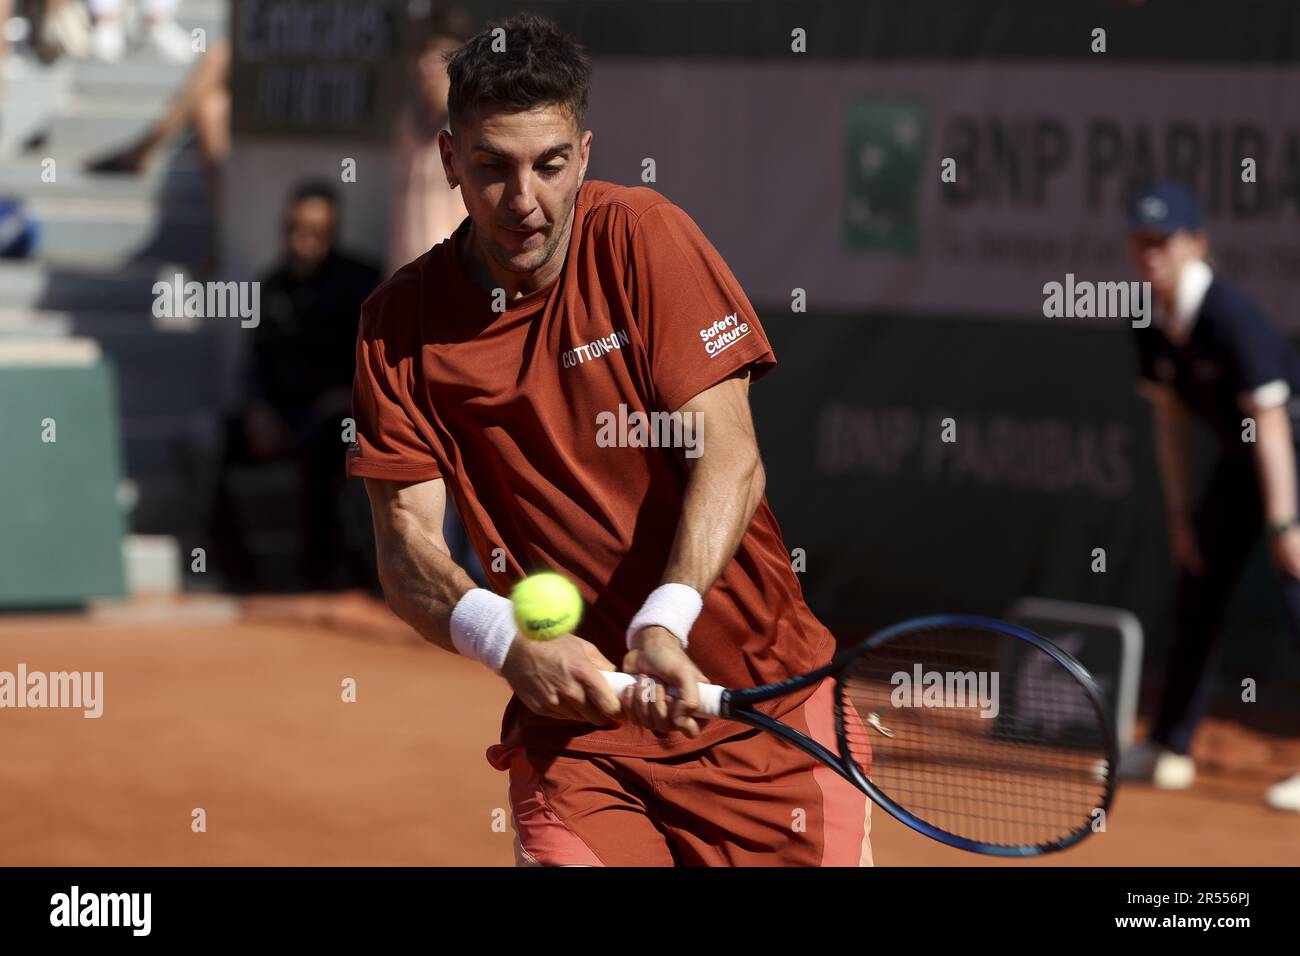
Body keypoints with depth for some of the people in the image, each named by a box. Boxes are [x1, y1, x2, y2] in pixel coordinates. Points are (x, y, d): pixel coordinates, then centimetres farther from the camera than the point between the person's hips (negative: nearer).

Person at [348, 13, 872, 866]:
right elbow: (407, 546, -6)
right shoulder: (400, 323, -1)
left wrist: (666, 622, -28)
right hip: (571, 701, 0)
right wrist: (510, 641, -26)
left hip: (756, 686, 0)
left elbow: (728, 458, -12)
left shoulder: (640, 237, -6)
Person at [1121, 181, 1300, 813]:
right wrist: (1179, 512, 3)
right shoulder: (1155, 325, -6)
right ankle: (1170, 750, 25)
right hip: (1241, 454, 9)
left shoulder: (1229, 316, -29)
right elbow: (1168, 417, 5)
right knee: (1198, 589, 13)